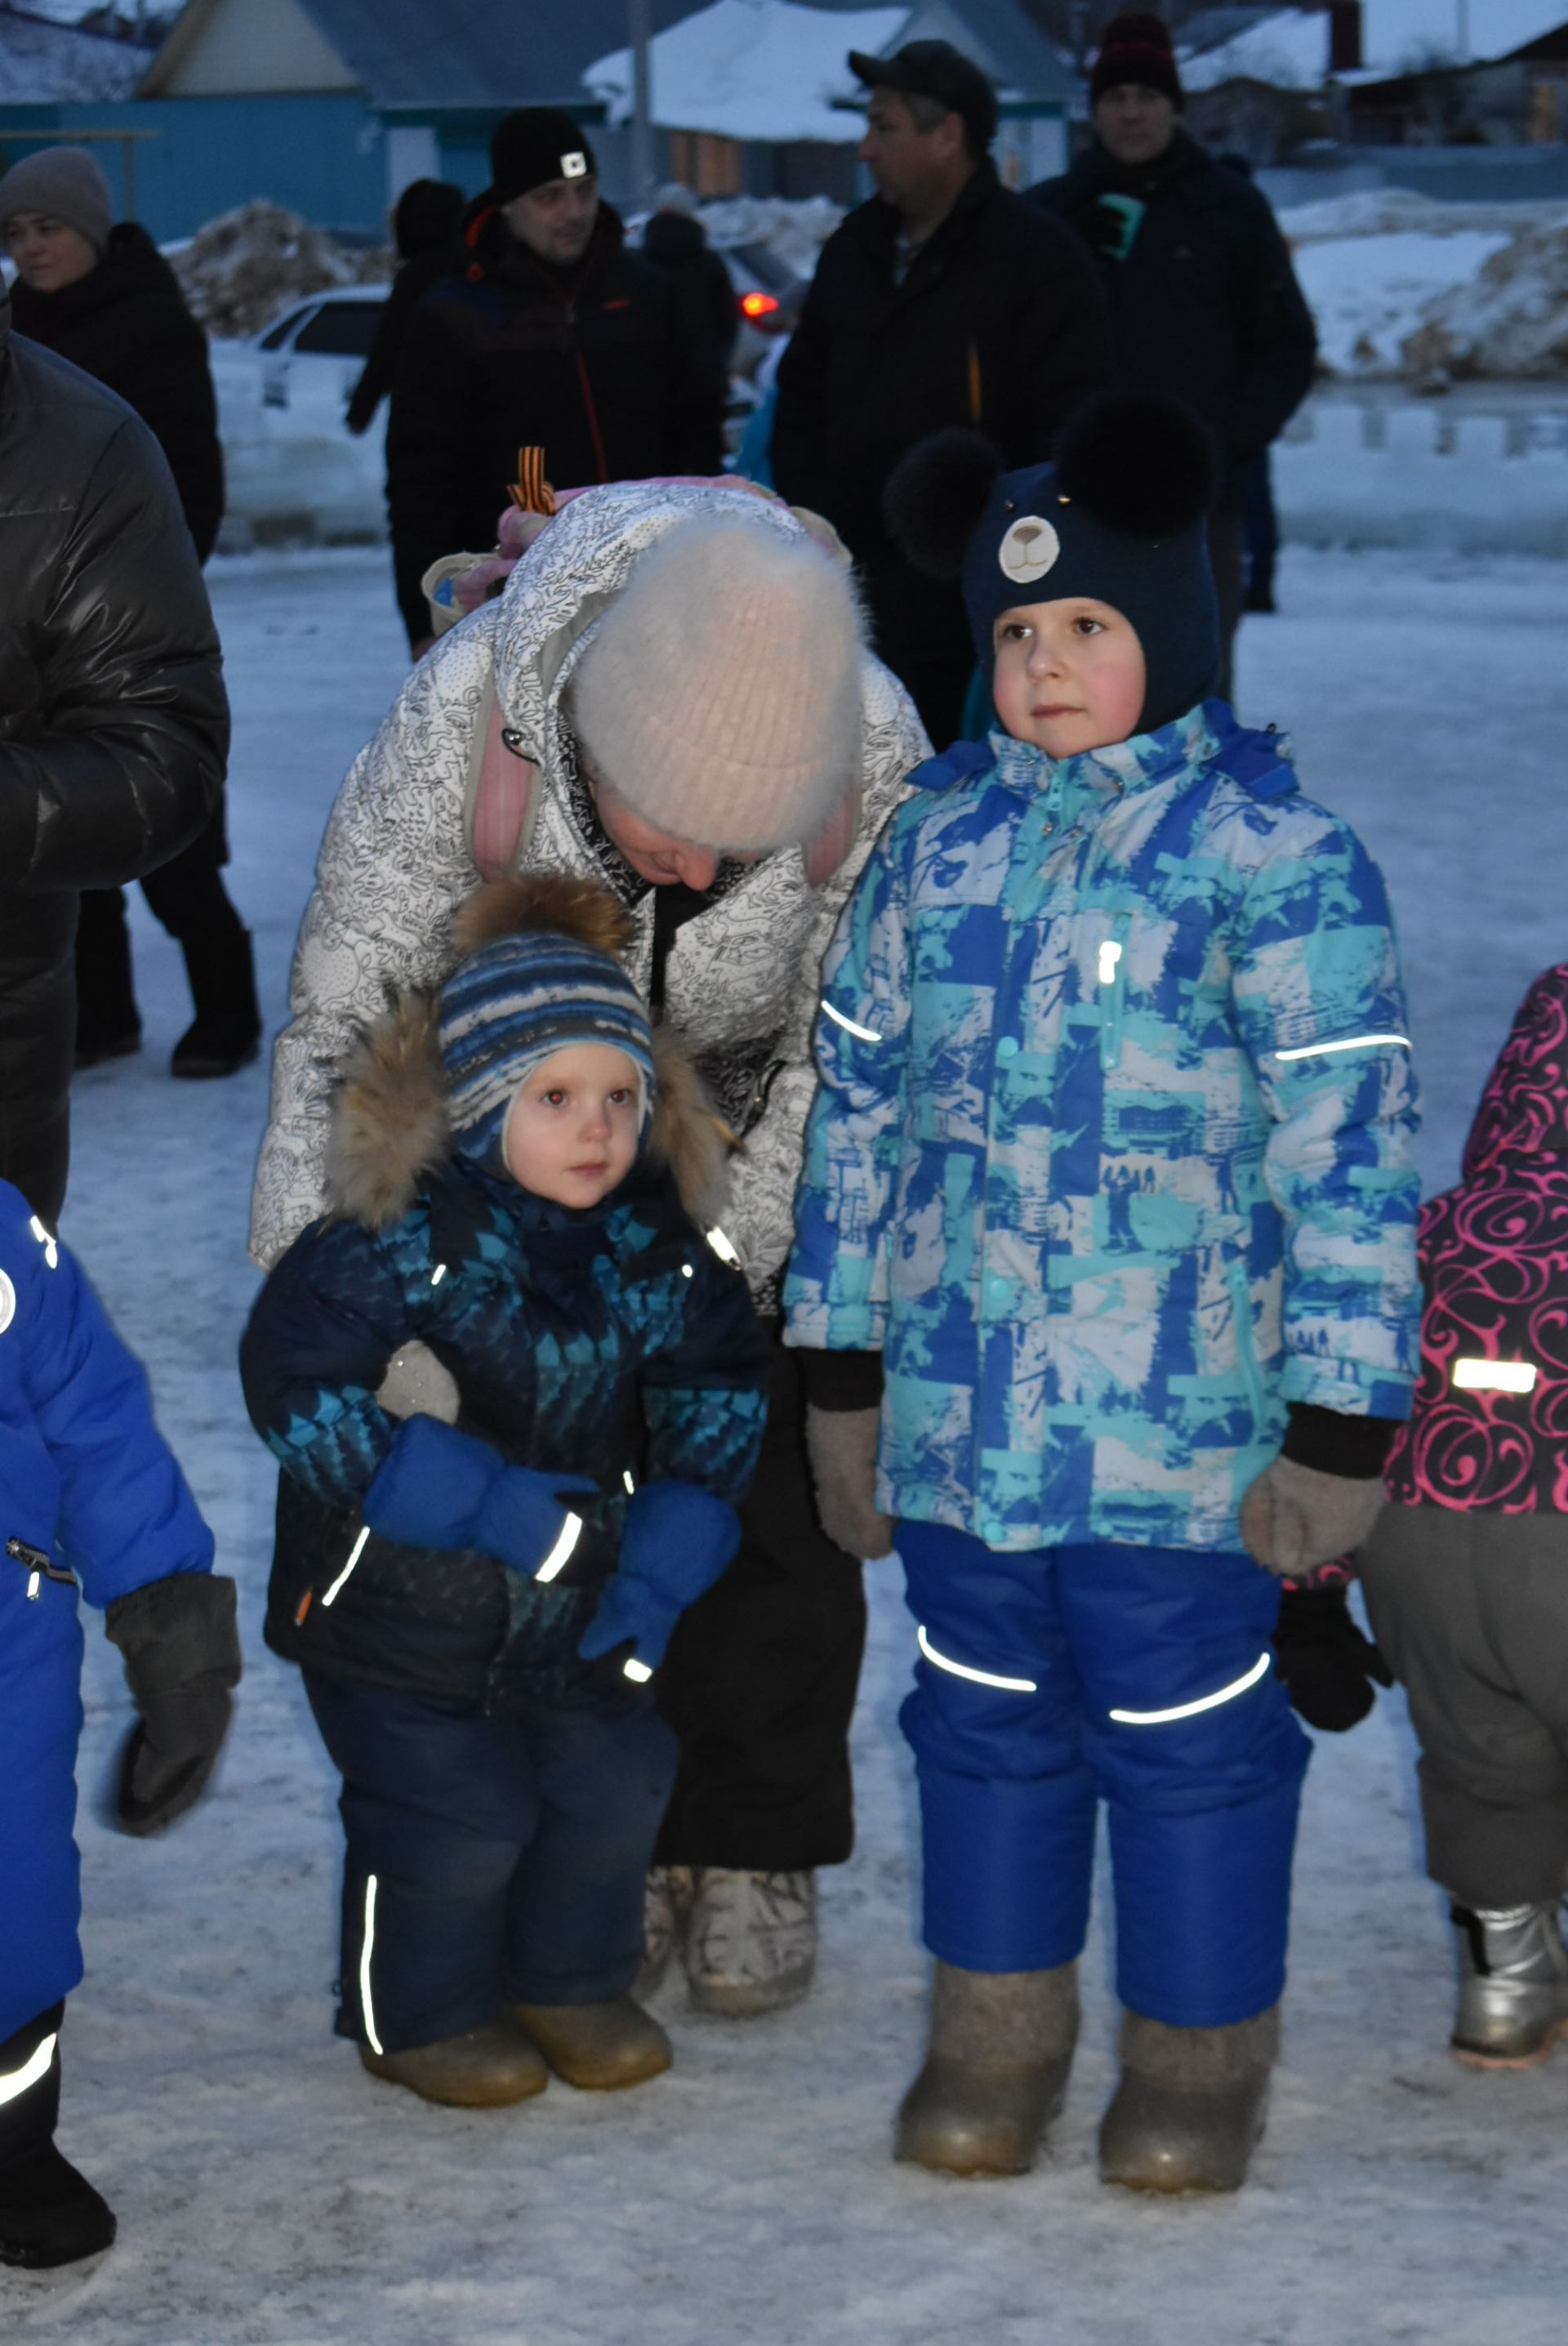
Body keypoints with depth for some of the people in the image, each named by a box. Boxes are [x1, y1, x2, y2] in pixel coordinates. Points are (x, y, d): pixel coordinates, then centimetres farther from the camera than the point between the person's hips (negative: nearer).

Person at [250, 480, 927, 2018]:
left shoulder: (876, 752, -34)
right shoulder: (465, 714, -37)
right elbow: (344, 1020, -25)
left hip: (765, 1120, 0)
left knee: (775, 1491, -1)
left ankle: (754, 1854, 16)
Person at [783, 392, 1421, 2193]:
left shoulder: (1275, 856, -9)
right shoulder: (936, 842, 7)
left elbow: (1348, 1144, -10)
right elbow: (859, 1098, 14)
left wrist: (1342, 1415, -11)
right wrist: (838, 1359, 14)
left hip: (1177, 1419, -4)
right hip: (958, 1412, 5)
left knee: (1188, 1730, 6)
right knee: (986, 1713, 16)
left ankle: (1197, 2062, 25)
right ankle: (993, 2041, 33)